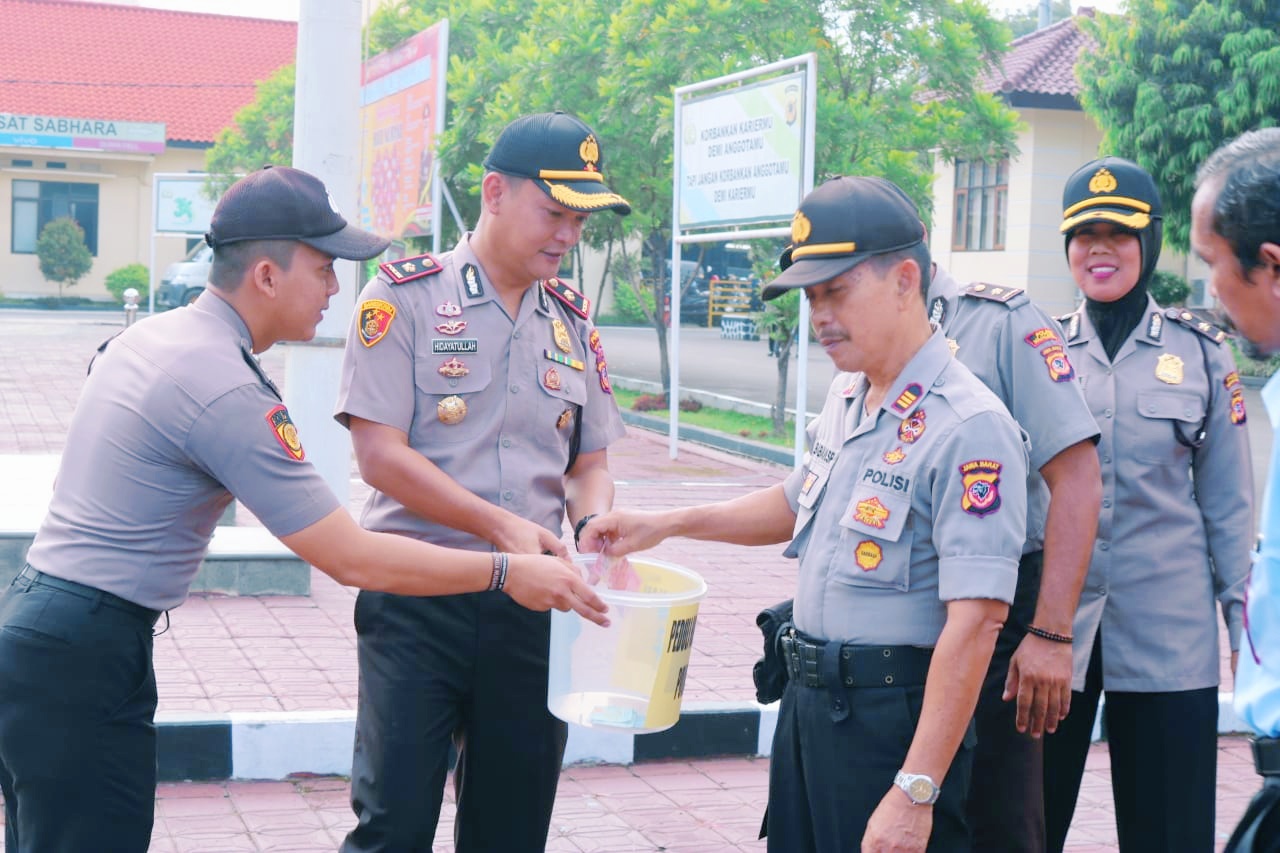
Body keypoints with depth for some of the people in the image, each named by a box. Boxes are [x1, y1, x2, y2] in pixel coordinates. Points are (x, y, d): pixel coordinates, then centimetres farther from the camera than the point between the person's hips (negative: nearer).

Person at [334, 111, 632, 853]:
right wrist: (501, 526, -20)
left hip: (531, 604, 5)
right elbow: (381, 454, -11)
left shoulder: (574, 323, 11)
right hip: (417, 596, -5)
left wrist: (595, 525, -8)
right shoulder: (405, 297, -5)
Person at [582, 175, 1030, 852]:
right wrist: (666, 525, 19)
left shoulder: (968, 427, -19)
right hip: (809, 696, 8)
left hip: (895, 714, -8)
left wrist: (915, 793, -27)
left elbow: (974, 622, -24)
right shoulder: (846, 397, 9)